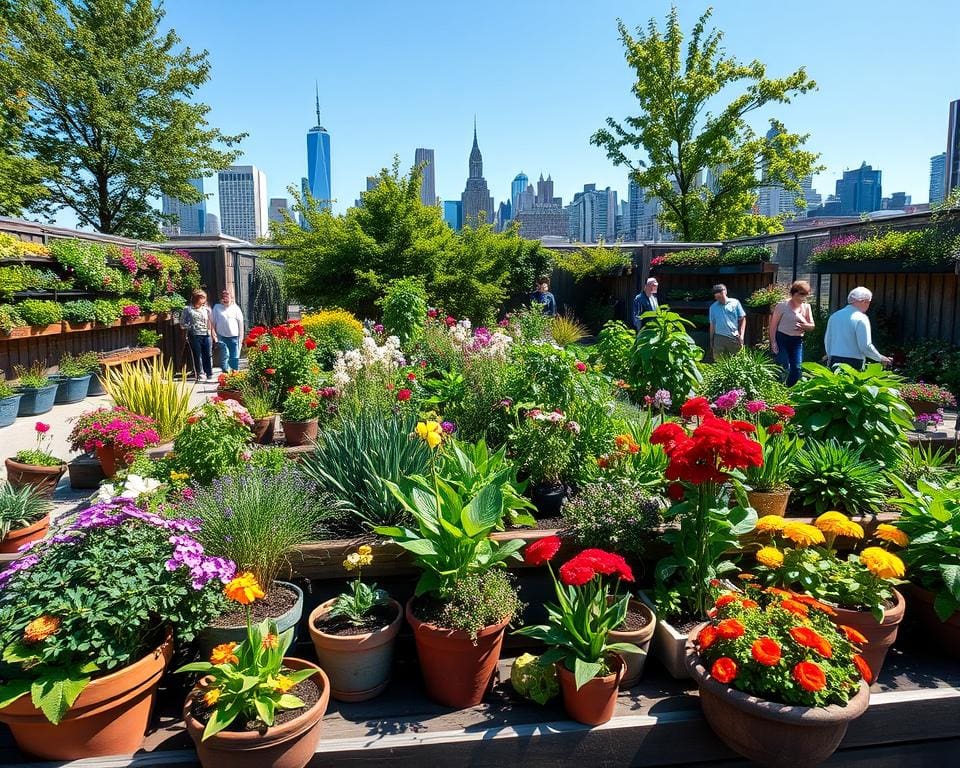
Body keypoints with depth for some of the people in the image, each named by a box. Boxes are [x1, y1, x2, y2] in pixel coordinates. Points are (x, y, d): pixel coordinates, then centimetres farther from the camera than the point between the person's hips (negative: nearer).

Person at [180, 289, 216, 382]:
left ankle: (209, 373, 13)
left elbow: (211, 323, 13)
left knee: (207, 355, 4)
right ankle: (200, 374, 8)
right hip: (194, 335, -2)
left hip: (206, 335, 2)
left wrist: (214, 335, 11)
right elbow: (182, 323, 6)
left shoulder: (206, 309, 11)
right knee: (197, 355, 1)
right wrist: (190, 326, -7)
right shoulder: (187, 309, 4)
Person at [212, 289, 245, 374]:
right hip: (222, 336, 0)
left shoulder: (235, 308, 7)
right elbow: (213, 322, 8)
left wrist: (241, 337, 4)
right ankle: (225, 372, -1)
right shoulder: (217, 307, 7)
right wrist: (215, 335, 3)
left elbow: (240, 322, 7)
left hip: (234, 336, 0)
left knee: (235, 357, 1)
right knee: (225, 355, -7)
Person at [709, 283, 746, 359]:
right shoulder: (713, 307, 8)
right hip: (719, 338, 1)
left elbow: (742, 319, 5)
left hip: (734, 338, -1)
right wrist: (711, 340, 12)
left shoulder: (735, 303, 2)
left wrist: (741, 335, -3)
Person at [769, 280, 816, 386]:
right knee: (784, 368, -11)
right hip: (781, 339, -5)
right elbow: (773, 325, -5)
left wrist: (804, 326, -11)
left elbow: (812, 326, 13)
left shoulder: (806, 307, 10)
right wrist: (773, 342, -13)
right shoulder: (783, 305, -4)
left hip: (797, 341, 5)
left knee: (797, 368, -2)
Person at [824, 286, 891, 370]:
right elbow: (866, 346, -13)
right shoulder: (861, 319, -10)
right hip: (853, 363, -6)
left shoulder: (834, 316, 9)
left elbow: (827, 340, 17)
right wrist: (880, 358, 2)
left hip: (834, 361, 6)